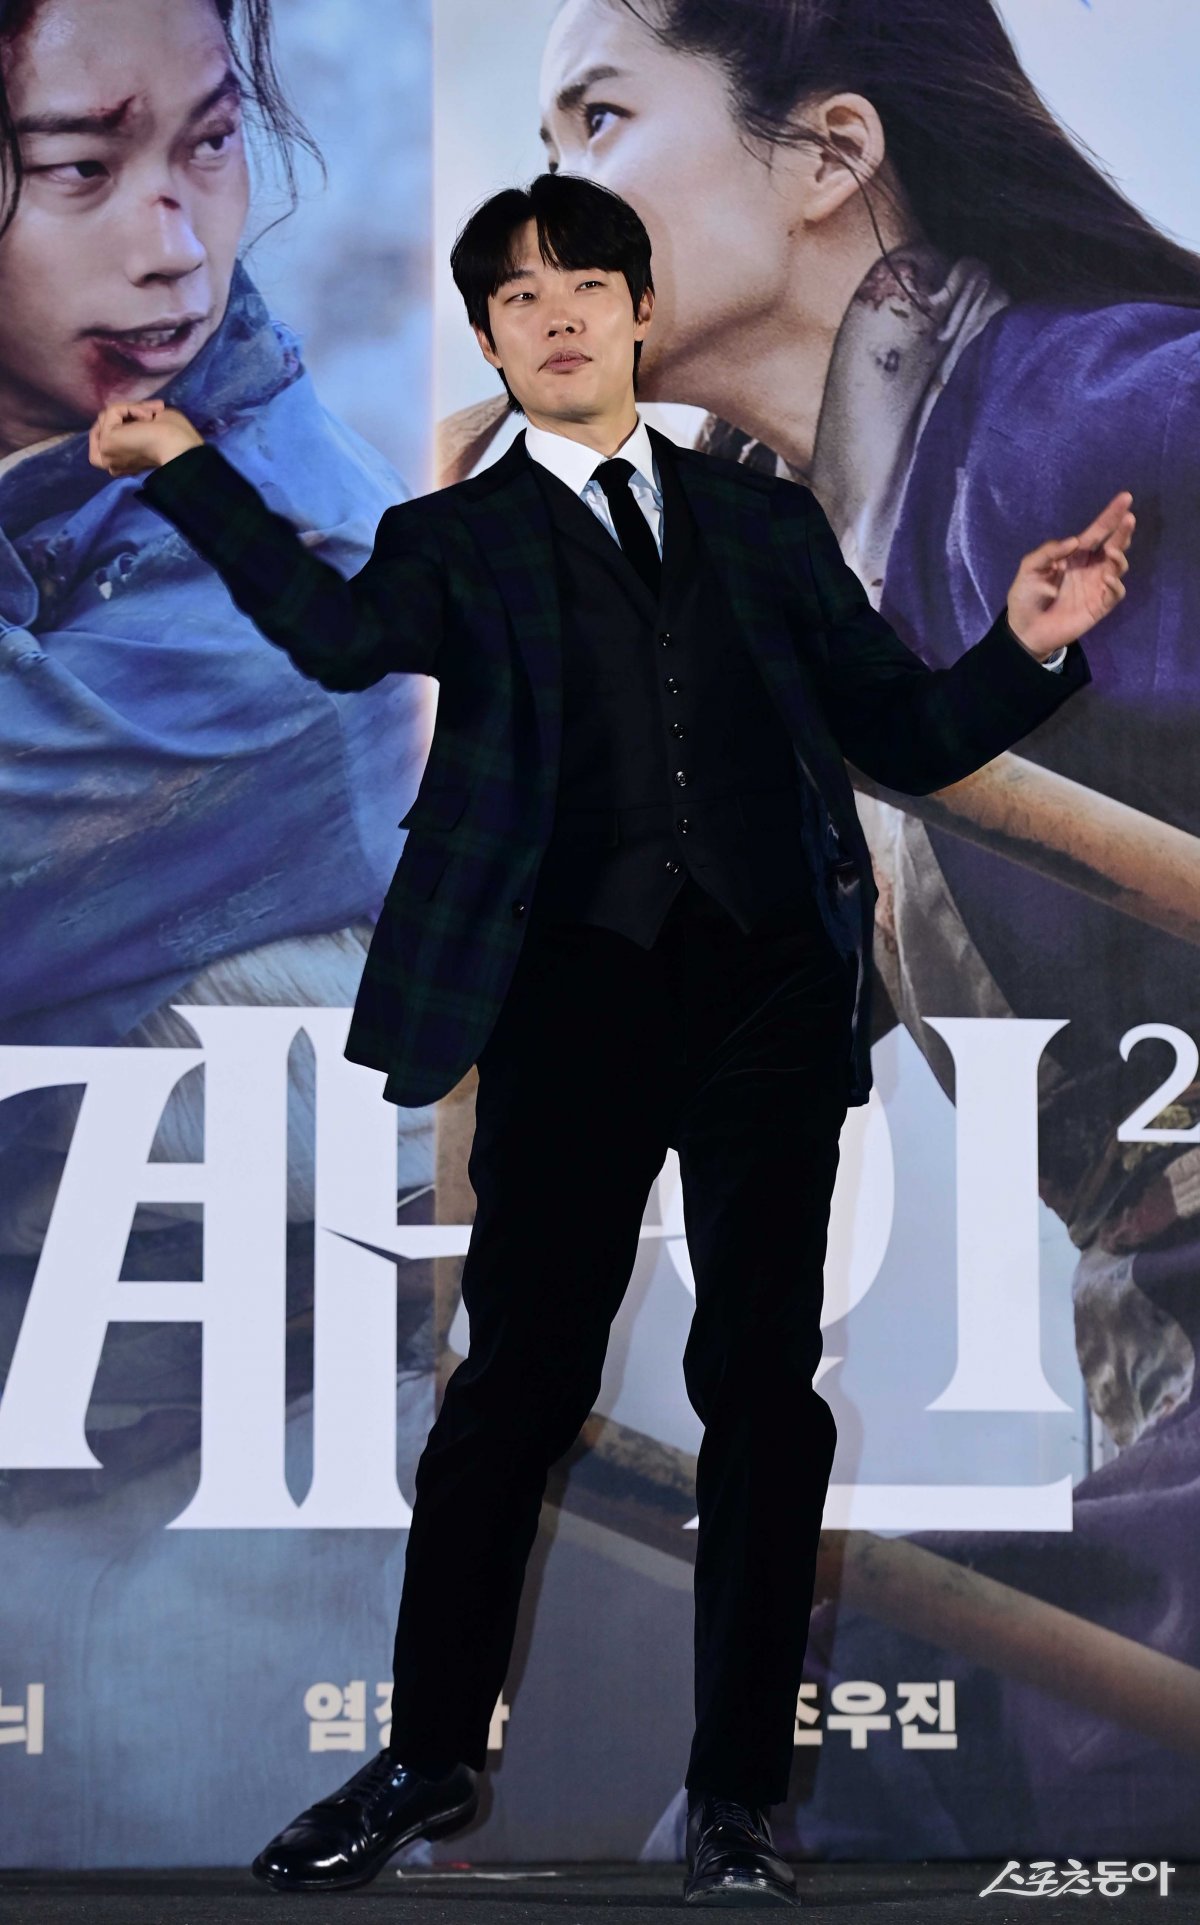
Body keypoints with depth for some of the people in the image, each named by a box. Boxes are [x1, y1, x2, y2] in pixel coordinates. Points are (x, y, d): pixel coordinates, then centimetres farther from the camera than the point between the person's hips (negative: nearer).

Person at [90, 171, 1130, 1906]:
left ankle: (738, 1799, 10)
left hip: (772, 986, 2)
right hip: (577, 996, -2)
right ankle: (430, 1762, 16)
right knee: (520, 1377, 0)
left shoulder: (764, 523, 17)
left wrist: (1027, 649, 0)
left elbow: (907, 738, 17)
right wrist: (192, 473, -20)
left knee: (764, 1381, 1)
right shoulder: (461, 540, 11)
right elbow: (345, 635, -12)